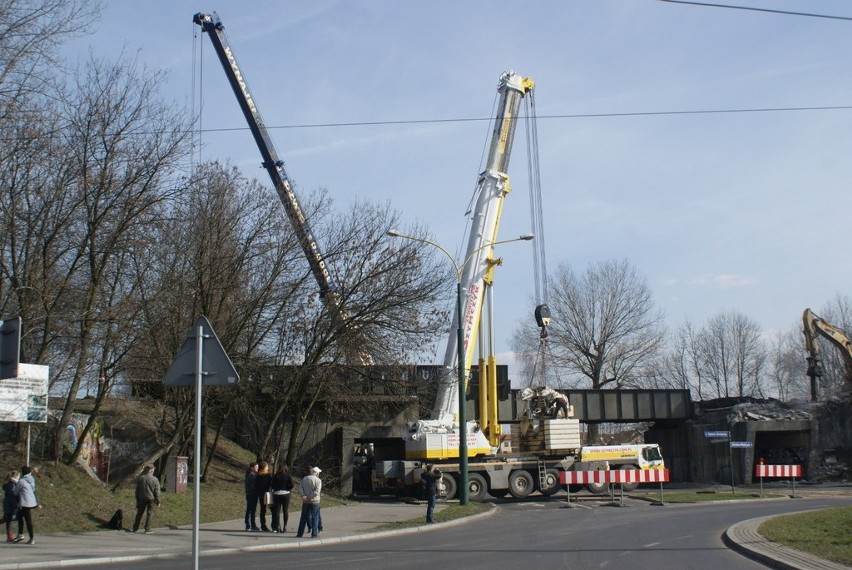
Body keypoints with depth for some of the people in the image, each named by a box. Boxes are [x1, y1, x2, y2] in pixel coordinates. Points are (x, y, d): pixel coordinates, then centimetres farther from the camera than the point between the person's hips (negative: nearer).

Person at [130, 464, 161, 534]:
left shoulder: (140, 478, 1)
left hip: (142, 498, 2)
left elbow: (137, 490, 6)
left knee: (139, 513, 11)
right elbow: (157, 492, -5)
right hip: (151, 498, -2)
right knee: (149, 514, 4)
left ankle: (135, 528, 16)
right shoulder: (155, 479, -6)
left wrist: (137, 499, 14)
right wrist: (158, 501, 1)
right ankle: (147, 529, 3)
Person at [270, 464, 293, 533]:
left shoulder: (275, 476, 0)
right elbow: (291, 485, -8)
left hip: (277, 494, 0)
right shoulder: (288, 476, -2)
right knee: (286, 511, 6)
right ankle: (285, 527, 3)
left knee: (277, 511, 5)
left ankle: (277, 527, 2)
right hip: (286, 494, 0)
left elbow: (272, 486, -4)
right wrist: (288, 489, 9)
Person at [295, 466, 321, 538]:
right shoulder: (318, 480, -8)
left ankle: (300, 533, 14)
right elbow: (317, 491, -18)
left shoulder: (304, 478, 7)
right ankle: (314, 534, 0)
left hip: (305, 501, 4)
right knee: (315, 517, 4)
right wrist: (310, 497, -14)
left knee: (303, 517, 12)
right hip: (314, 501, -4)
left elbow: (300, 487, -2)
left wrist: (303, 495, -11)